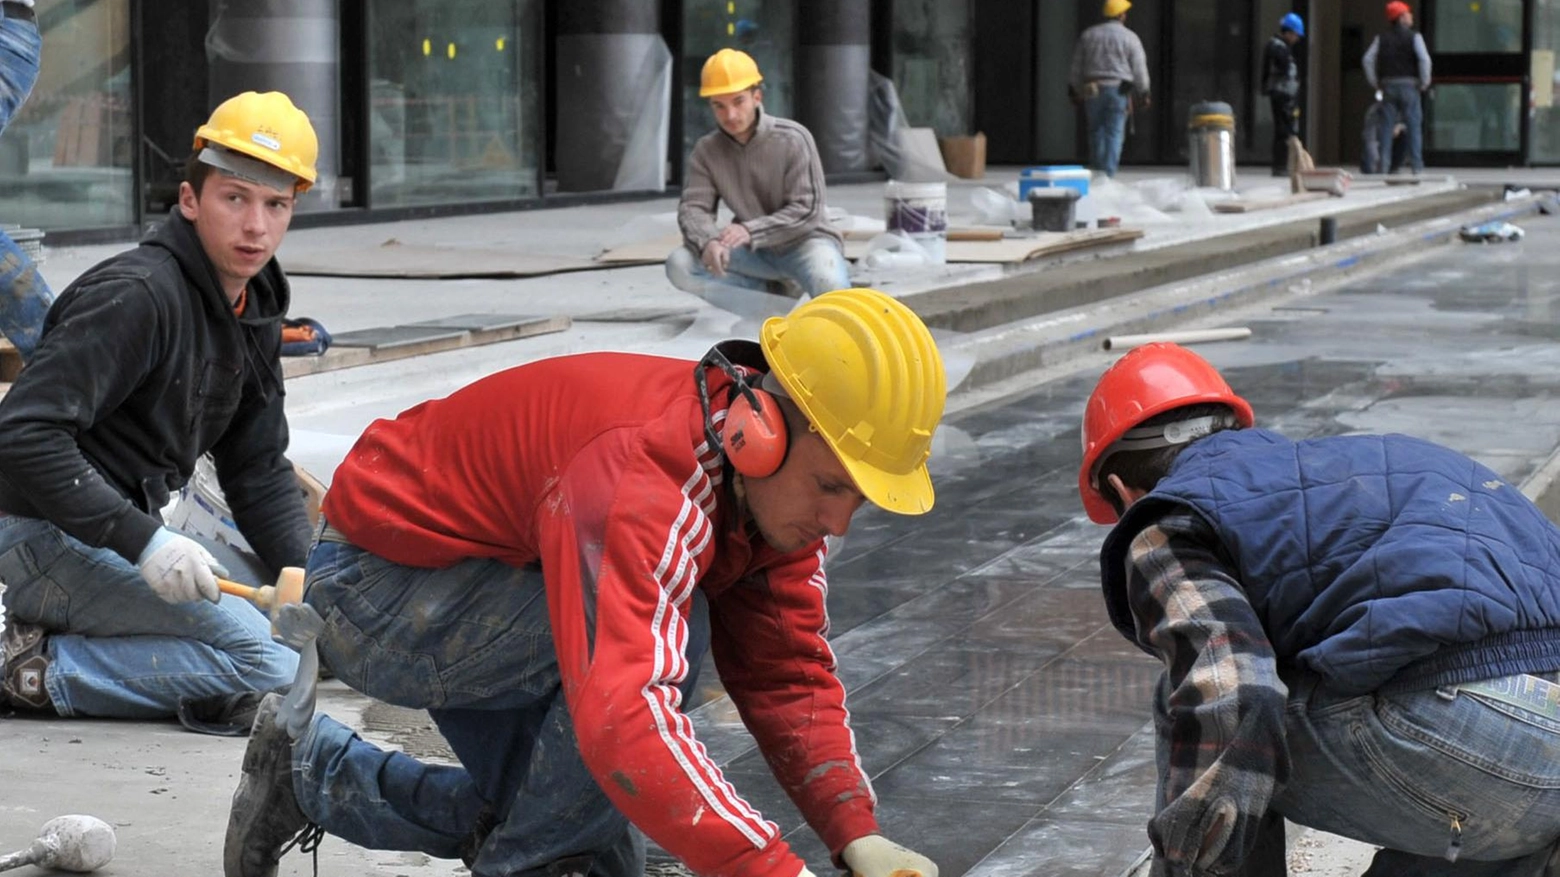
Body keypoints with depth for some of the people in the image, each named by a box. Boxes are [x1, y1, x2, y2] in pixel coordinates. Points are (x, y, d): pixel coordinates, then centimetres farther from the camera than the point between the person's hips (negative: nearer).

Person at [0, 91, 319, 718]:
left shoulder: (255, 310, 9)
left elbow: (258, 470, 14)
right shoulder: (137, 296, -20)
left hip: (123, 532, 10)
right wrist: (144, 542, -31)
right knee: (270, 662, -19)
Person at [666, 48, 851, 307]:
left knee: (829, 286, -37)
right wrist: (708, 242, -34)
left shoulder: (793, 140, -15)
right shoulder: (707, 151, -4)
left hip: (805, 240, -4)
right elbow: (693, 208, -9)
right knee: (680, 265, -19)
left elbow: (806, 211, -19)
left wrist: (750, 231, -34)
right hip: (754, 252, 4)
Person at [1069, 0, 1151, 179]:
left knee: (1096, 132, 13)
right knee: (1114, 134, -2)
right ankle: (1108, 175, -9)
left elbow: (1076, 66, 10)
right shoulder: (1130, 38, -2)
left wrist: (1075, 89, 18)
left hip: (1093, 90, 3)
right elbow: (1139, 69, -2)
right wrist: (1144, 93, 7)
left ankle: (1097, 170, 12)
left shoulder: (1088, 35, 7)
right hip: (1119, 90, -3)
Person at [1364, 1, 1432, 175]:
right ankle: (1416, 163, -6)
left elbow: (1368, 59, 1)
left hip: (1388, 86, 3)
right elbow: (1424, 59, -14)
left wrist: (1375, 83, 8)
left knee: (1387, 126, 4)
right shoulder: (1414, 37, -3)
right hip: (1409, 85, -3)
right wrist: (1424, 82, -4)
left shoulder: (1382, 38, 8)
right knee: (1413, 125, -1)